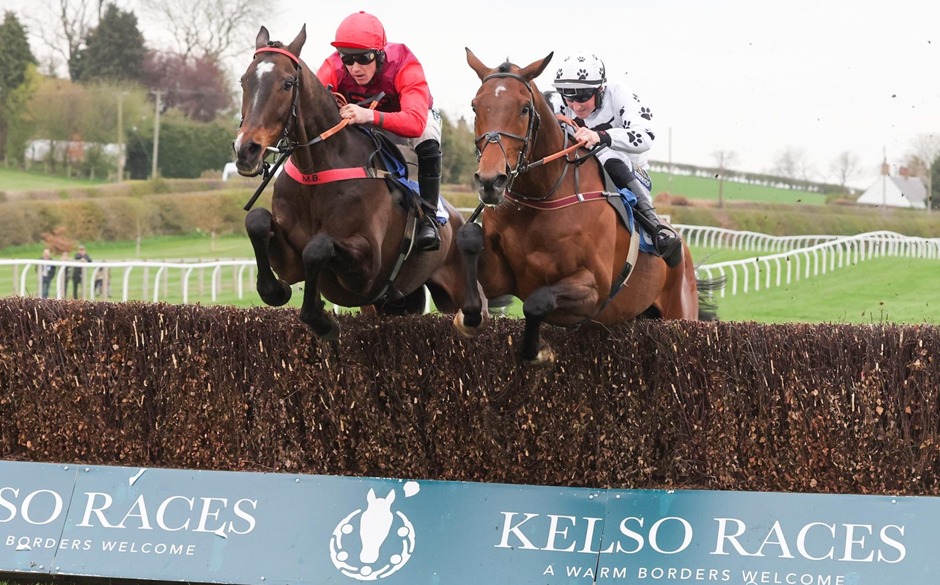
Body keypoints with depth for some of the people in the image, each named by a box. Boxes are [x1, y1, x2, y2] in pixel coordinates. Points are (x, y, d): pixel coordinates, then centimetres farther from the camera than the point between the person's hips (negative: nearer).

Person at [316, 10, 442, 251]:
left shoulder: (404, 65, -40)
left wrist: (370, 116, -69)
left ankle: (428, 217, -23)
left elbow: (416, 122, -53)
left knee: (428, 139, -35)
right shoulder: (334, 67, -30)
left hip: (404, 117, -3)